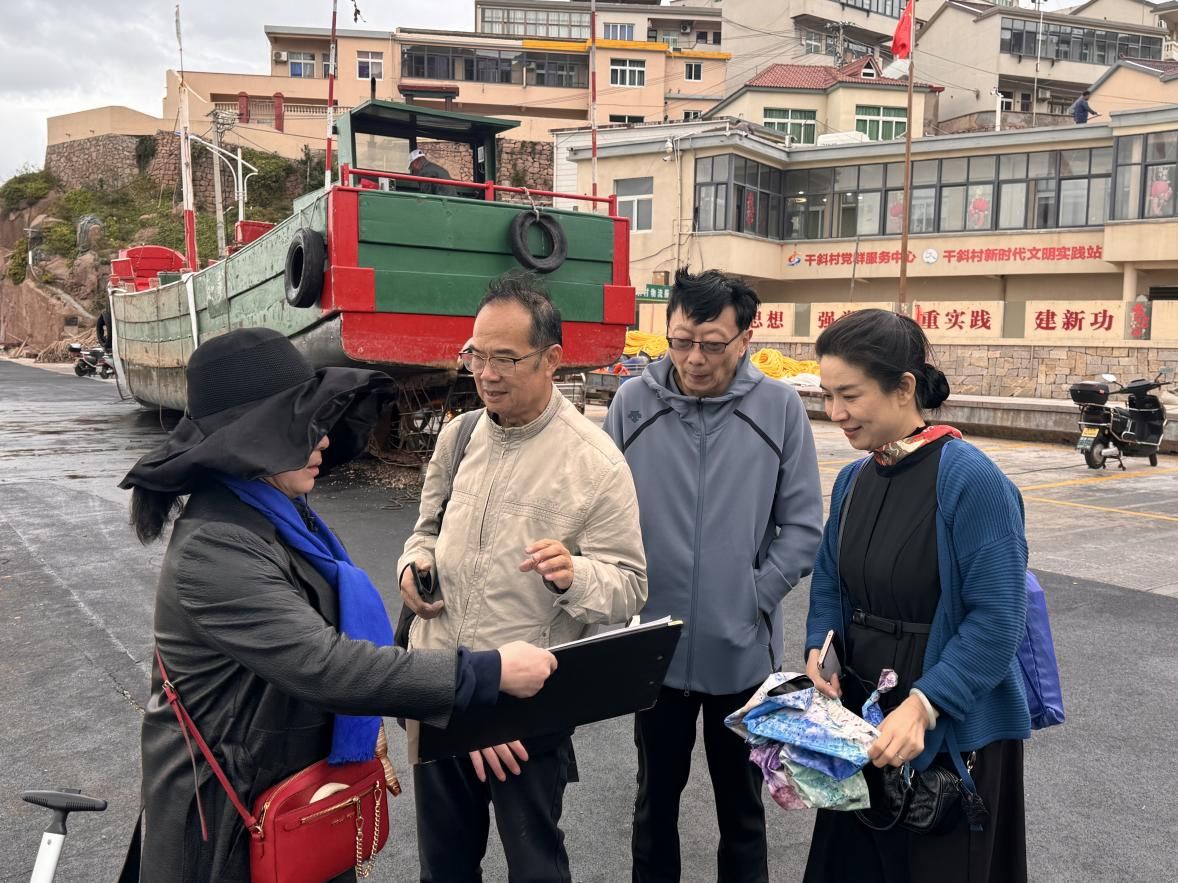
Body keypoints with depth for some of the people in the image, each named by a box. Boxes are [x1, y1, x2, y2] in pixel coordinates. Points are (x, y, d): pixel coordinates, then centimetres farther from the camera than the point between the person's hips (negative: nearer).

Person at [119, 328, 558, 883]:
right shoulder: (216, 552, -28)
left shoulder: (279, 514, 1)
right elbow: (325, 665, -34)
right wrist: (488, 674, -32)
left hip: (299, 774, 8)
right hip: (234, 807, -8)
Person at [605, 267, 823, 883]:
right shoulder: (632, 403, -5)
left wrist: (754, 602, -8)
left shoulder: (779, 408, -7)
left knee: (741, 801, 19)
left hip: (742, 650, -1)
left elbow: (802, 526, -3)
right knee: (656, 793, 21)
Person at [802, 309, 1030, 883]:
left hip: (951, 733, -6)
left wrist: (924, 705, -30)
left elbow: (996, 617, -22)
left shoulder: (971, 481, -20)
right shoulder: (852, 479, 2)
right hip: (860, 717, 6)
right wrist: (819, 651, -7)